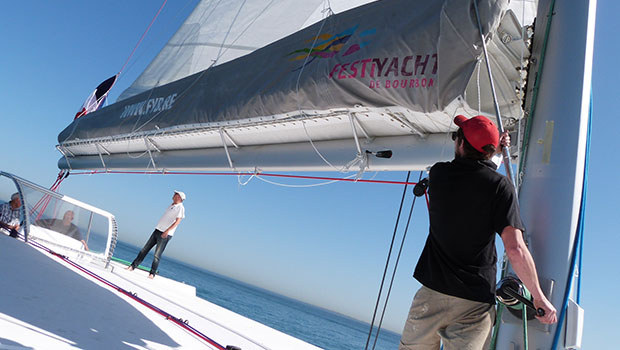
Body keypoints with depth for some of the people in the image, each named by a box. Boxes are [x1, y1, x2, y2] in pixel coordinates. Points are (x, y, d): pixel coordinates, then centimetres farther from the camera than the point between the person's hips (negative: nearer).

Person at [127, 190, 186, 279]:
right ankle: (133, 266, 13)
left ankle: (152, 273, 1)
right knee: (145, 249, 7)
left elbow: (177, 221, -18)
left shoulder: (180, 207, -7)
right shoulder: (171, 205, 19)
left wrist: (167, 231, -24)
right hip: (157, 231, 8)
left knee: (157, 255, -8)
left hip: (165, 235, -8)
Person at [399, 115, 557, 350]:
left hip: (431, 291, 2)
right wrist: (539, 297, -4)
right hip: (475, 303, -2)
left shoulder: (438, 173, 0)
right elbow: (515, 249, -15)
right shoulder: (500, 186, -8)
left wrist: (496, 149, 30)